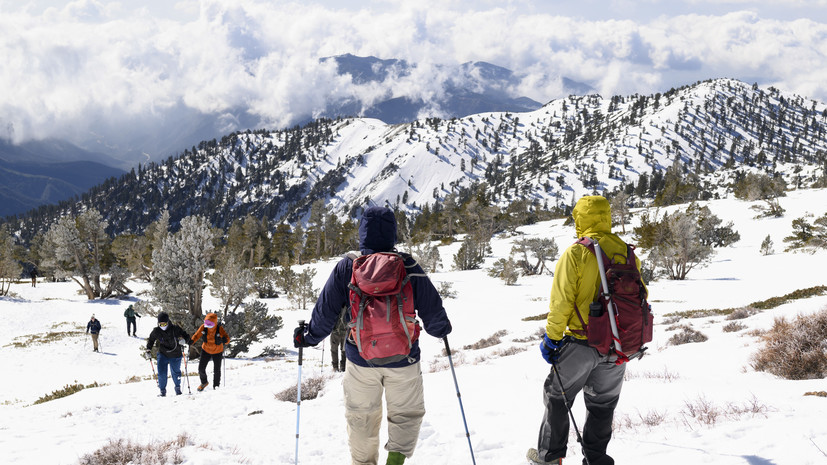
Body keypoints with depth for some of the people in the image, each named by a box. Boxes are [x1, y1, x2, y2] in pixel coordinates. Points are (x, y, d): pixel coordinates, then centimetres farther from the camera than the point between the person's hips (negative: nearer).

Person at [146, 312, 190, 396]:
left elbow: (186, 336, -4)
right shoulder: (156, 331, -8)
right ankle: (163, 390, 8)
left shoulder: (175, 329, -14)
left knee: (176, 372, 12)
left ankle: (178, 388, 37)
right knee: (161, 373, -9)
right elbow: (150, 340, 12)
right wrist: (148, 350, 1)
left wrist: (183, 340, -26)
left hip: (175, 356, -1)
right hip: (163, 355, 1)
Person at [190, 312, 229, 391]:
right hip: (206, 350, 2)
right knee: (201, 368, 0)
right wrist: (192, 341, -30)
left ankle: (216, 386, 27)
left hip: (217, 352, -2)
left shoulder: (220, 329, -25)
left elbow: (227, 338, -27)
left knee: (216, 370, 4)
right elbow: (197, 335, -10)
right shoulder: (203, 327, -18)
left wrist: (224, 340, -51)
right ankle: (204, 382, 28)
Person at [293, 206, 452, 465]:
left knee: (362, 418, 18)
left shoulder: (346, 268, -7)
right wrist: (441, 329, 19)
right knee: (407, 414, 17)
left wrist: (307, 337, 14)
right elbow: (433, 312, -3)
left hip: (361, 359, 1)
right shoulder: (410, 269, -8)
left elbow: (325, 313, -4)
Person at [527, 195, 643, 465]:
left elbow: (561, 303, -14)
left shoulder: (575, 254, -11)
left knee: (558, 396, 13)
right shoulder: (626, 253, 4)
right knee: (603, 403, 17)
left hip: (582, 343, -4)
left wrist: (551, 338, -4)